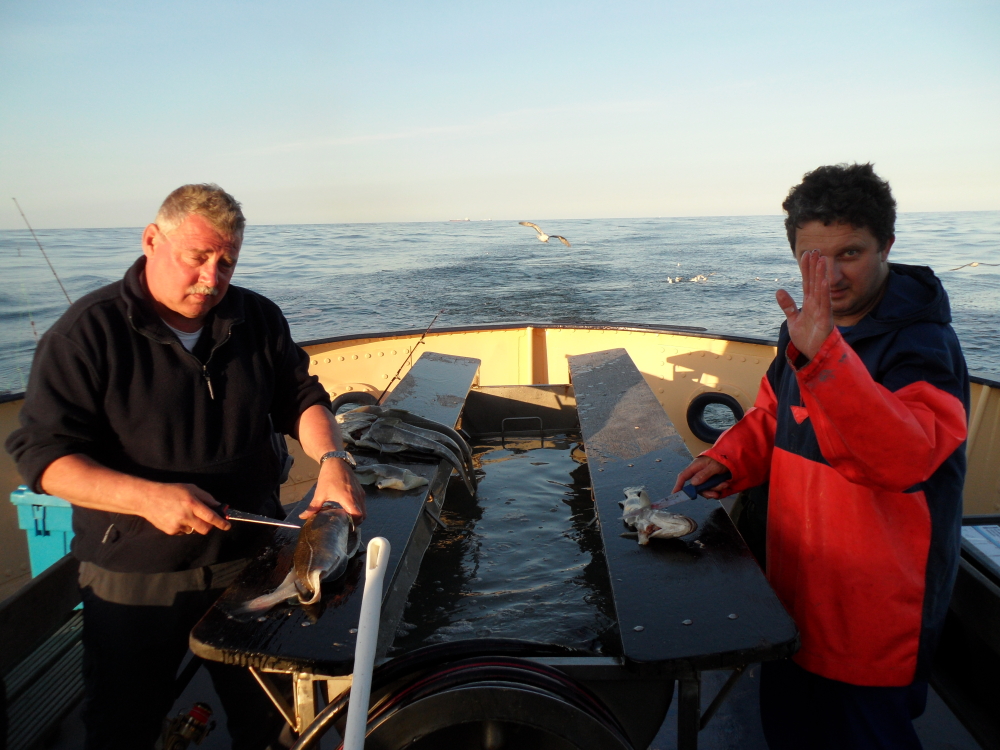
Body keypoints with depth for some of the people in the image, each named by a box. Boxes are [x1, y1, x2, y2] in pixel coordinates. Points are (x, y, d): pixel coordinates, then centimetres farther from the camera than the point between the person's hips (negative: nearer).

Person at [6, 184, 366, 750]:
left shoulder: (259, 319, 0)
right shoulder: (87, 333, -13)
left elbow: (302, 399, 3)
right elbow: (42, 454, -14)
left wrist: (331, 458, -17)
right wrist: (147, 497, -28)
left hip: (250, 560, 4)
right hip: (134, 580, -3)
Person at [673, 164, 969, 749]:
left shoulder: (923, 343, -21)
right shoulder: (808, 325, 2)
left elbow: (906, 457, -38)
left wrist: (823, 355, -50)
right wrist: (728, 460, -3)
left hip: (874, 610, -7)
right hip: (796, 590, 7)